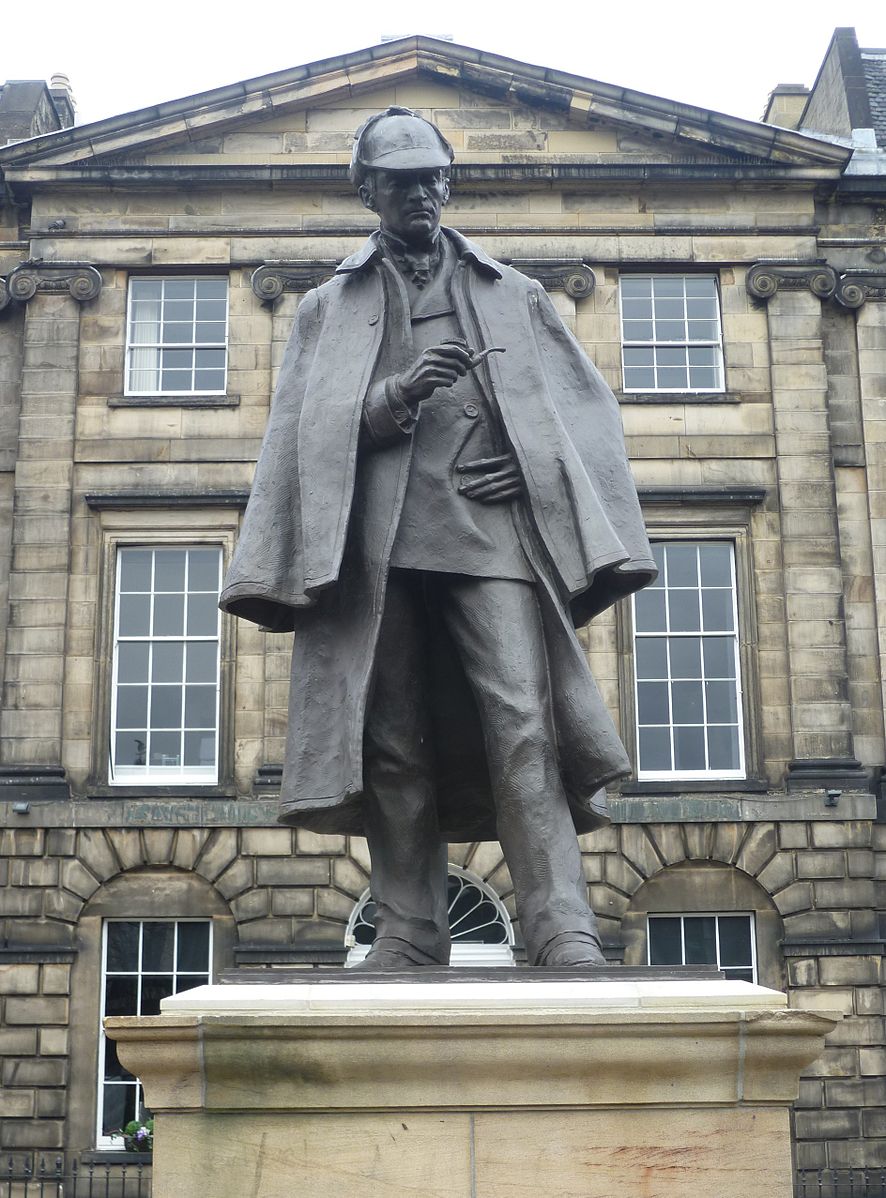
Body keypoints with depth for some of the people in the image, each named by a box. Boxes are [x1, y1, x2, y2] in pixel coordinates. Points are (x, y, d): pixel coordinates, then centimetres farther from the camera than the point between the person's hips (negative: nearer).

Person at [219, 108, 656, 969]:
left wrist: (535, 468, -2)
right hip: (377, 538, 1)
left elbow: (583, 407, 18)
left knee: (524, 725, -15)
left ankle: (565, 938, -19)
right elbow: (304, 434, 9)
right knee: (393, 744, -4)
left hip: (491, 530, -1)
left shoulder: (512, 294, 23)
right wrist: (398, 394, -9)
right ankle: (407, 938, 0)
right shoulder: (329, 308, 22)